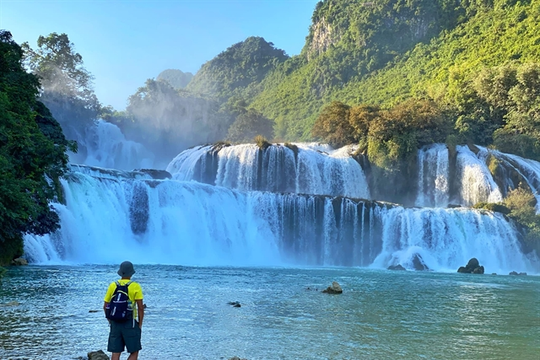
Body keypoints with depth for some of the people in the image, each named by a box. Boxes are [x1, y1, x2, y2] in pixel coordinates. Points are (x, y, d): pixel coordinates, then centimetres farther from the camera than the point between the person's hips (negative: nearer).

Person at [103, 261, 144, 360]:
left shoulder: (112, 286, 4)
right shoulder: (135, 286, -7)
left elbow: (105, 306, 7)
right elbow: (140, 307, -9)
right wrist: (140, 324, 1)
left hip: (115, 323, 4)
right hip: (130, 323, -4)